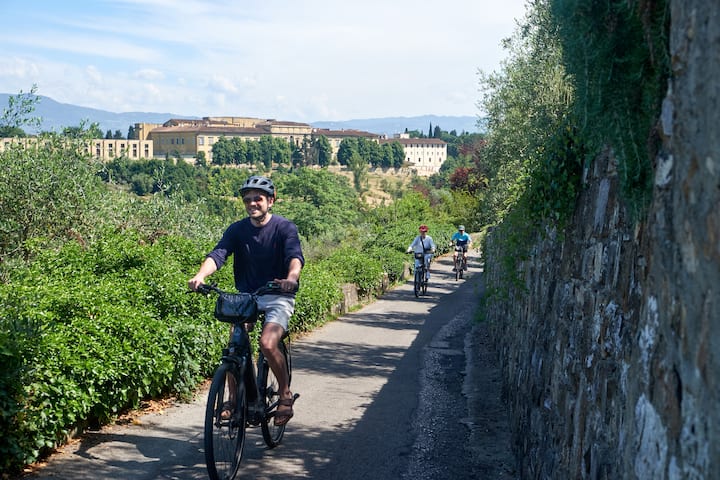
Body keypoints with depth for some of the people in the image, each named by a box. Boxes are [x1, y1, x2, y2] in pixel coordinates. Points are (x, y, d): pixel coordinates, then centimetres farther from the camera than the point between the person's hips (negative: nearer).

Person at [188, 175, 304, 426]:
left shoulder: (284, 227, -8)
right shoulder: (237, 230, 1)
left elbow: (295, 256, -24)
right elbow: (218, 254, -15)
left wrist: (291, 277, -47)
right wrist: (200, 275, -36)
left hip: (278, 296, -3)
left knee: (267, 344, -24)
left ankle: (285, 393, -2)